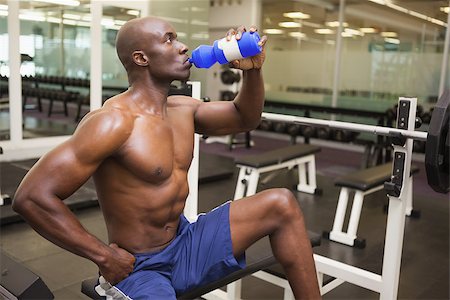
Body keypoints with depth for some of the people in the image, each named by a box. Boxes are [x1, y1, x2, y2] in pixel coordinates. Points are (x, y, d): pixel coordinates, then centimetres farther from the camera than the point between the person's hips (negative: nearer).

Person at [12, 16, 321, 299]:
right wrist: (103, 256, -20)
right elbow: (32, 197, -24)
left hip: (187, 244, 8)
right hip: (138, 267, -7)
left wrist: (253, 70, -4)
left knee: (282, 204, 0)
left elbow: (246, 118, 15)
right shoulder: (113, 122, -22)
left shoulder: (182, 109, 3)